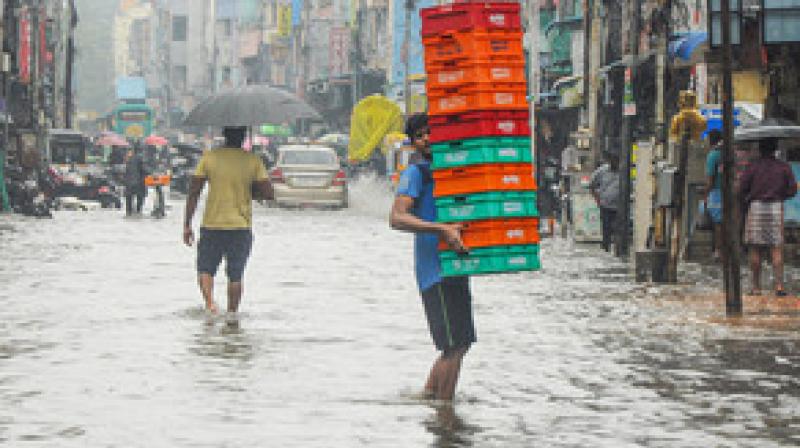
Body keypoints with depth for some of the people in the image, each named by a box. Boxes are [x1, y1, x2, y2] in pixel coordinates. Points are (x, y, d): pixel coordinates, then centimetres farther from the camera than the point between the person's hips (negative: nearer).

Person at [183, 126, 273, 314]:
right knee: (235, 275, 11)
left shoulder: (209, 157, -3)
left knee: (205, 270, 11)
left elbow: (193, 193, -5)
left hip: (212, 225, 0)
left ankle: (210, 302, -13)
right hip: (241, 227, 1)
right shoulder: (253, 160, -3)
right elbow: (268, 193, -6)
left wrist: (187, 225, 0)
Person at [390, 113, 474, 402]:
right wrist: (441, 229, -31)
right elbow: (397, 218, -21)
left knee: (460, 343, 14)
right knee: (455, 346, -10)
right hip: (436, 268, -9)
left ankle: (428, 395, 23)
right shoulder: (415, 173, -7)